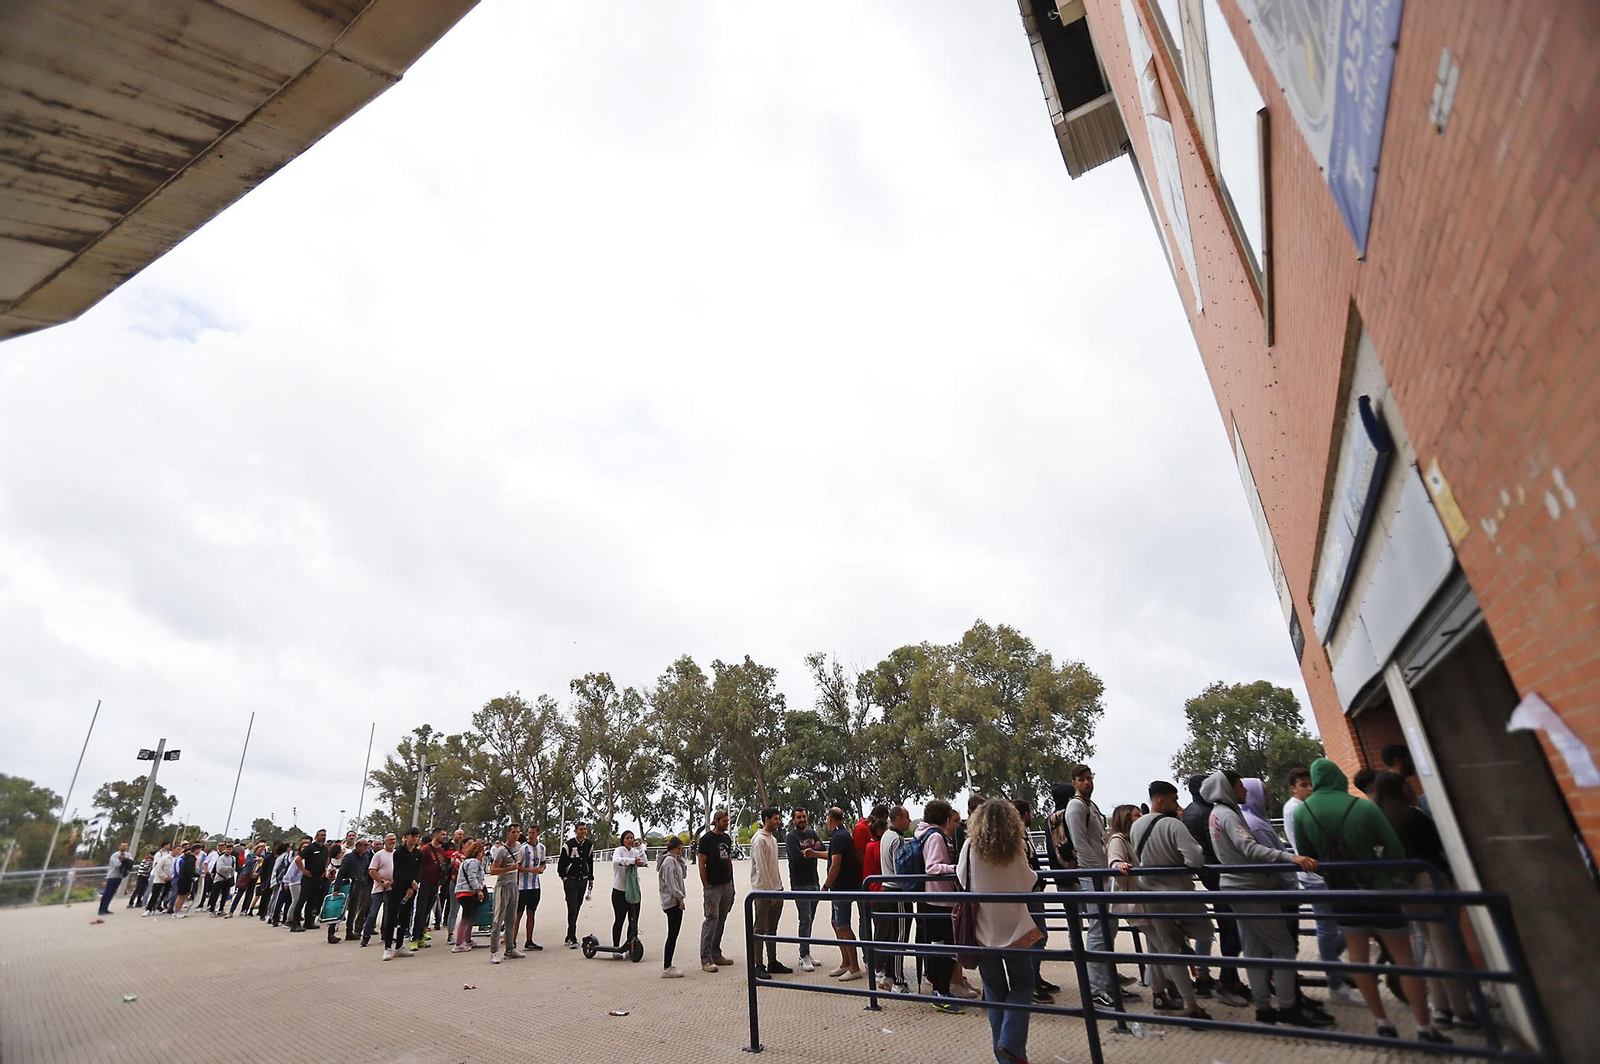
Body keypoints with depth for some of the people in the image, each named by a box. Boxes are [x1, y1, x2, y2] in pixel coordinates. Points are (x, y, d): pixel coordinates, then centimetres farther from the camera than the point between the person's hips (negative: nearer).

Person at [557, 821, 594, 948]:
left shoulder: (589, 844, 7)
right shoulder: (568, 845, -9)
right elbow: (561, 863, -3)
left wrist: (591, 880, 15)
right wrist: (564, 878, -7)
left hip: (583, 881, 5)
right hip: (570, 881, -5)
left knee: (577, 909, 9)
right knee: (572, 909, -11)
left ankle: (569, 937, 20)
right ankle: (572, 939, -9)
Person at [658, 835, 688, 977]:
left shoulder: (674, 860, 17)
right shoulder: (669, 860, -14)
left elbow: (682, 875, 20)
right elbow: (671, 882, -18)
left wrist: (681, 861, 8)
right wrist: (680, 898, -14)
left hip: (673, 901, 10)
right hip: (673, 902, -10)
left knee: (673, 935, 12)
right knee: (672, 935, -6)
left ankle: (667, 966, 18)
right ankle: (666, 969, -1)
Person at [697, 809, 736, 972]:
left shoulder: (727, 838, 13)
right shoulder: (707, 839, -8)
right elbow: (701, 864, -9)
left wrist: (732, 883, 16)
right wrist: (705, 886, -12)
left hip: (727, 885, 7)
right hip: (713, 886, -7)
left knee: (721, 919, 11)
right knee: (711, 919, -9)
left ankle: (716, 954, 21)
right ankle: (706, 960, -4)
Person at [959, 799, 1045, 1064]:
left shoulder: (970, 847, -8)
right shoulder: (1016, 849, -8)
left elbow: (961, 877, 4)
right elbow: (1028, 883, 2)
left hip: (983, 930, 1)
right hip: (1015, 927, -1)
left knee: (995, 991, 14)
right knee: (1022, 983, 16)